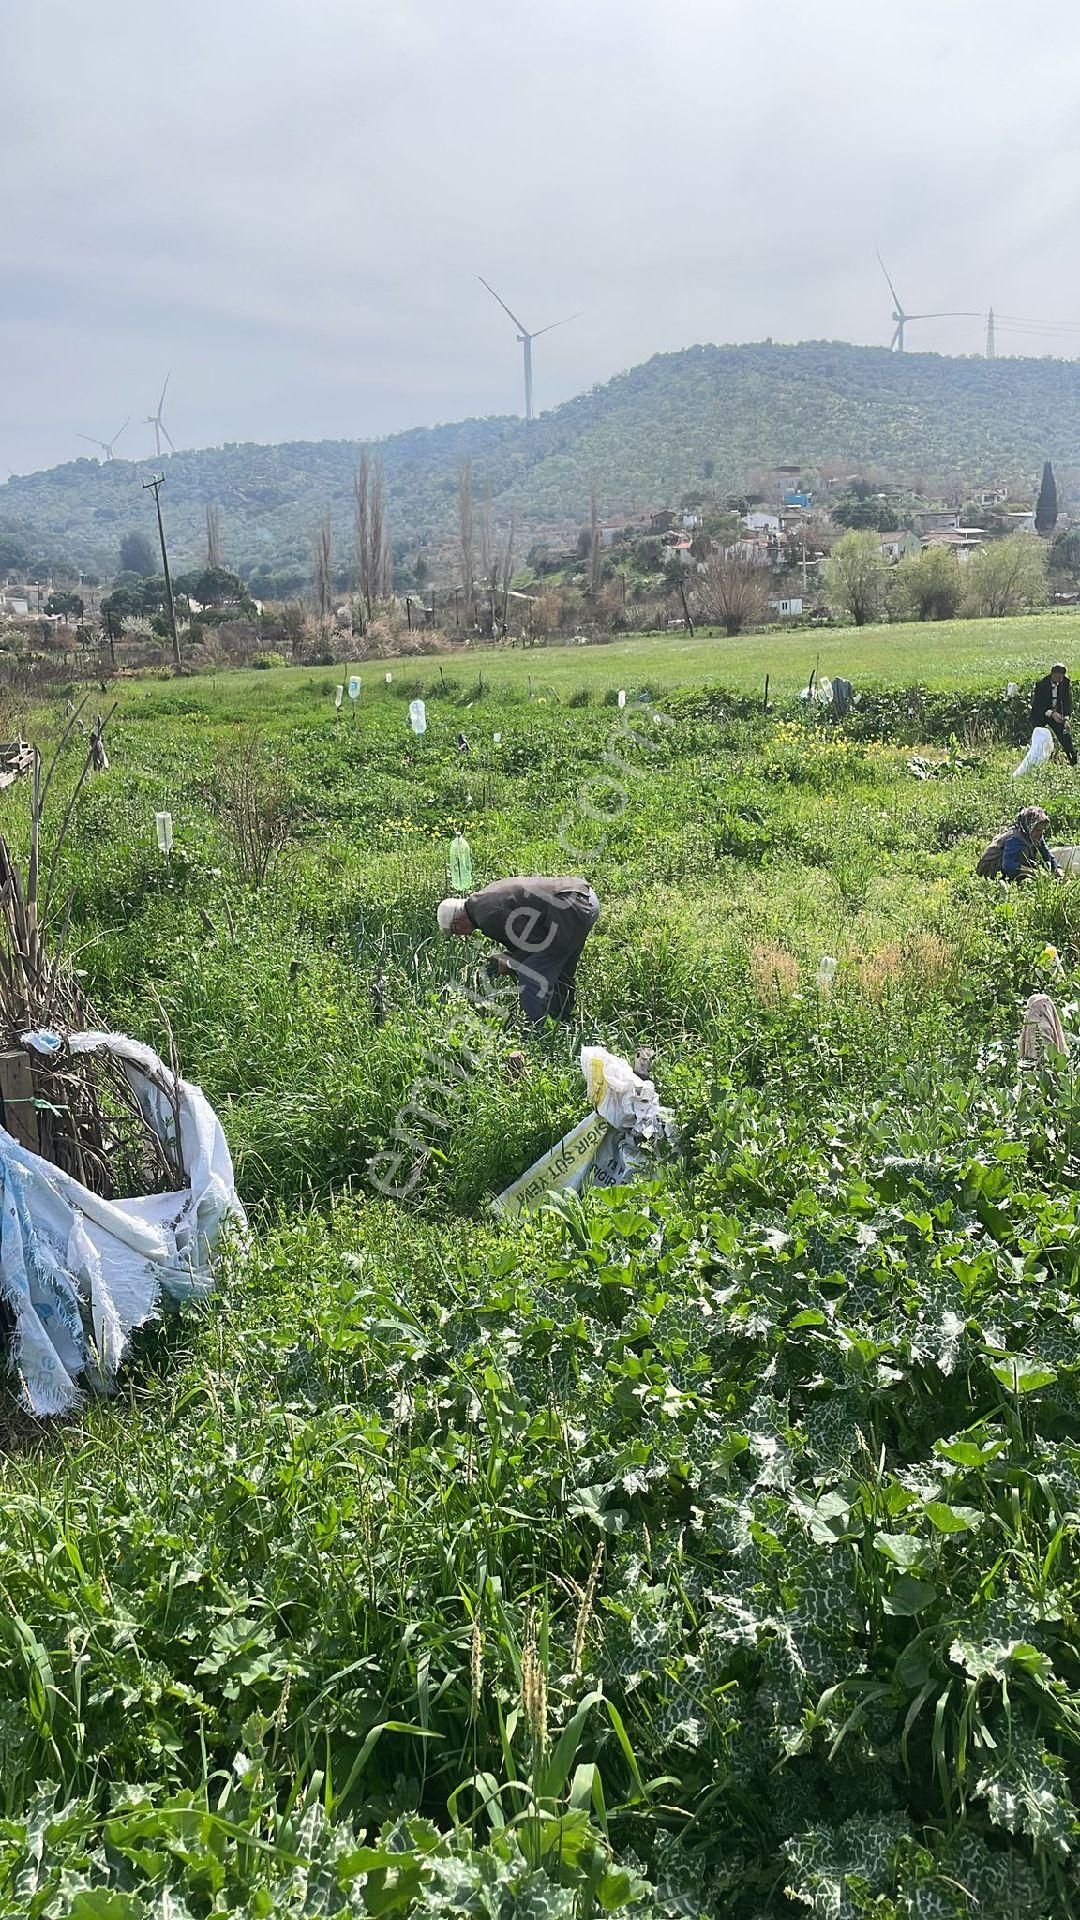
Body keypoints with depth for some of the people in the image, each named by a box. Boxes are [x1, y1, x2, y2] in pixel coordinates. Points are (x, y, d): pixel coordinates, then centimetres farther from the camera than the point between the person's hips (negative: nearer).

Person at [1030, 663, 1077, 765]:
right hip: (1040, 714, -3)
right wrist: (1051, 713, -32)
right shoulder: (1041, 683, -25)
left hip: (1057, 713, 3)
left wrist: (1066, 718, -18)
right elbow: (1037, 704, -21)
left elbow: (1067, 702, -5)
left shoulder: (1066, 682, -13)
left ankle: (1074, 762, 4)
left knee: (1065, 737, -4)